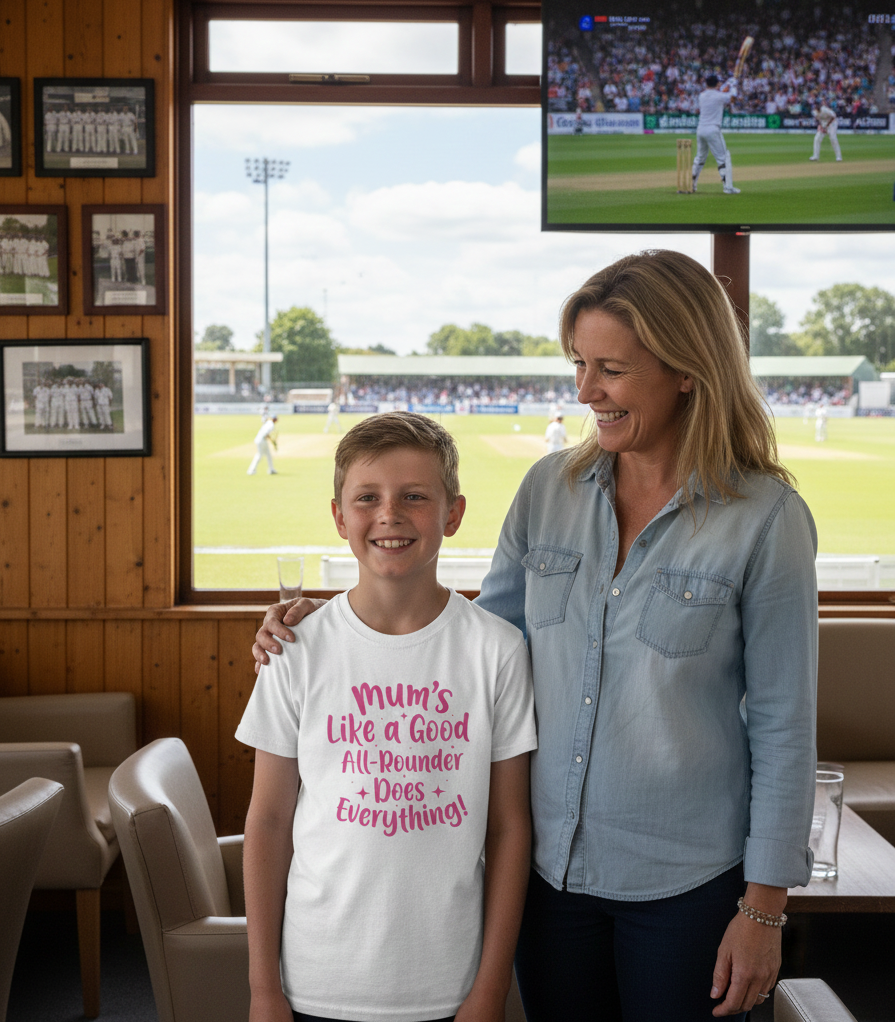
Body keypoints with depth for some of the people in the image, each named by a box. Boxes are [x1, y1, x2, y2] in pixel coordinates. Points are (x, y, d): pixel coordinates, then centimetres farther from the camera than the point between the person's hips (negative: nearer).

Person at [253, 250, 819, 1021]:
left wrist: (763, 908, -7)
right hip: (552, 865, 4)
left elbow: (782, 726, -8)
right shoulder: (548, 489, 1)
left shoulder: (766, 518, -11)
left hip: (685, 881, -4)